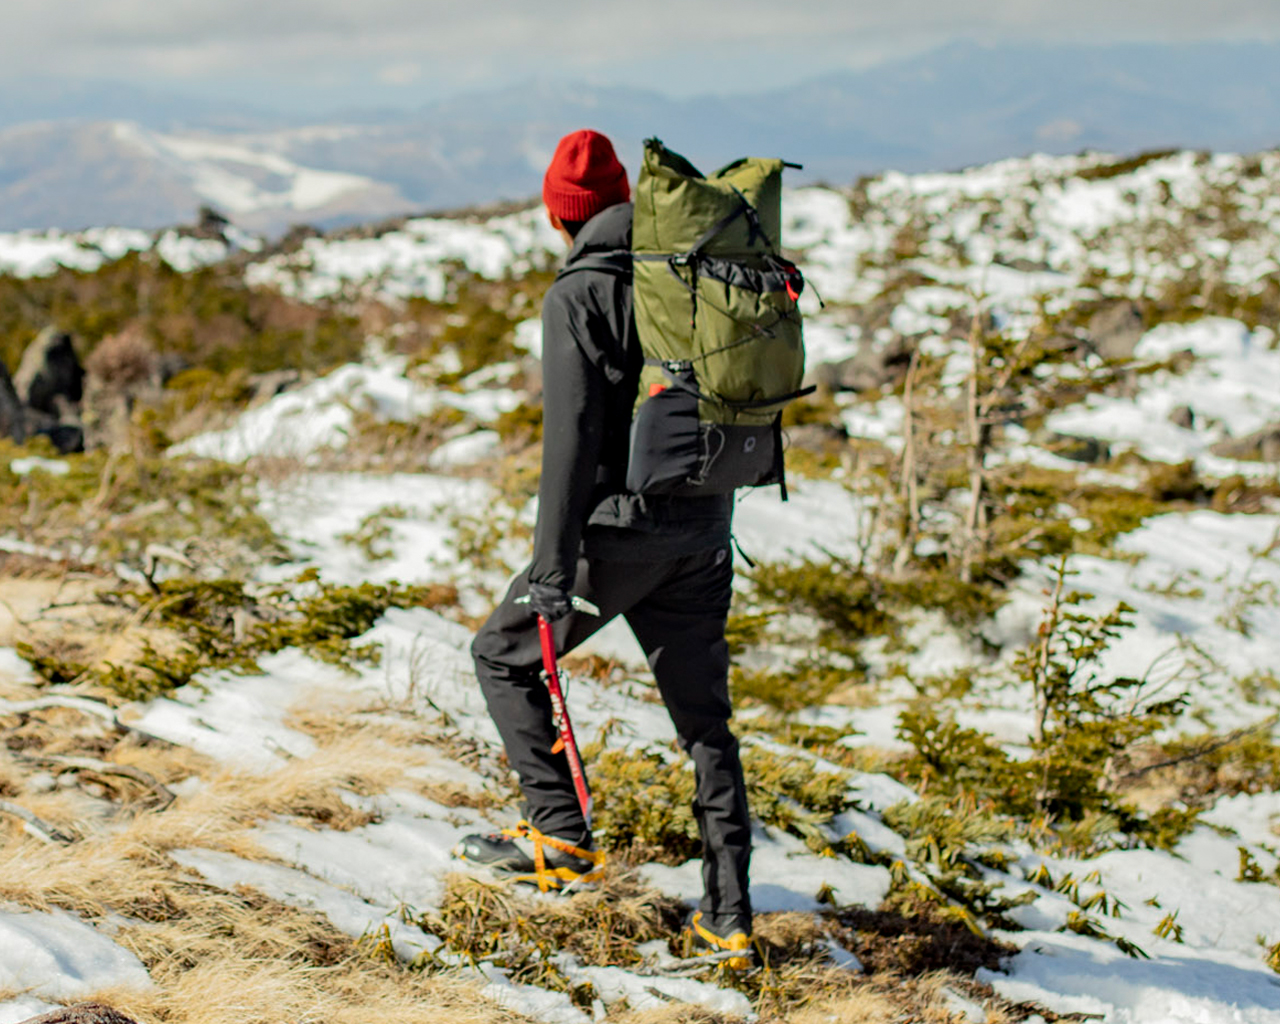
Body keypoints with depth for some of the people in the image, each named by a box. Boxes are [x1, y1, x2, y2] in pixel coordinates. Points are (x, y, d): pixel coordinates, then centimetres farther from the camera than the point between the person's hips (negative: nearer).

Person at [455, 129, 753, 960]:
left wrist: (553, 567, -19)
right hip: (701, 532, 6)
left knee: (505, 654, 14)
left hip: (618, 526, -6)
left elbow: (572, 438, -18)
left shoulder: (579, 298, -11)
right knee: (704, 716, 12)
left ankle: (561, 836, 10)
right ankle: (729, 912, 11)